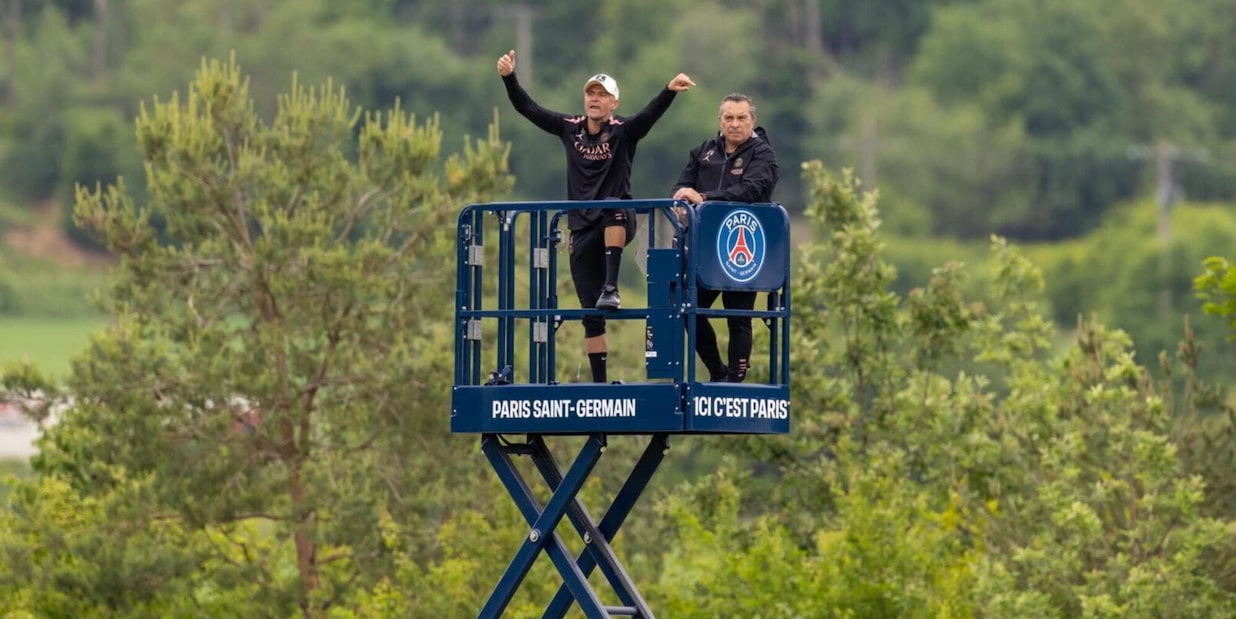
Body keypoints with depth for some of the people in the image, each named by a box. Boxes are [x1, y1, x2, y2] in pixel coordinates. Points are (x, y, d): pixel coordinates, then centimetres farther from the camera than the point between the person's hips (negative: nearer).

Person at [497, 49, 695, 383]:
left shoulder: (623, 130, -5)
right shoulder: (569, 128, 6)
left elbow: (651, 114, -23)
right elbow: (528, 109, 5)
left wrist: (670, 91, -41)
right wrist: (509, 79, -8)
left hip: (618, 223, -4)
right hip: (583, 229, 4)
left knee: (613, 206, -41)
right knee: (590, 313, 1)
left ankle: (611, 288, -39)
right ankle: (599, 382, 6)